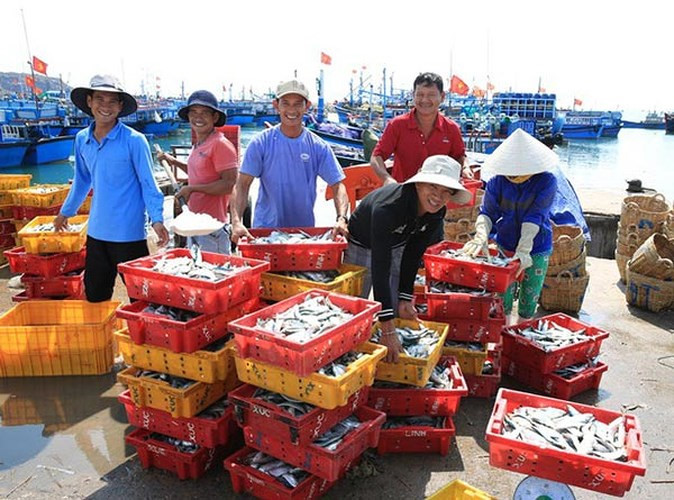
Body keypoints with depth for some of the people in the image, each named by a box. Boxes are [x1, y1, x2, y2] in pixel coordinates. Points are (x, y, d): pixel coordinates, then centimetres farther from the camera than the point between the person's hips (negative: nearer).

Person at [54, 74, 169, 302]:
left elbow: (148, 183, -8)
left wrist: (157, 219, -18)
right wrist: (65, 212, 27)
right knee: (94, 296, 17)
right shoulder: (82, 139, 5)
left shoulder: (134, 140, -11)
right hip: (96, 231, 6)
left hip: (129, 233, -5)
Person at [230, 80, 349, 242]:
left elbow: (337, 185, -4)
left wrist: (341, 218, -22)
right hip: (265, 229, -1)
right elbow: (242, 185, -10)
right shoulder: (261, 143, -6)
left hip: (305, 229, 2)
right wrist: (236, 222, -25)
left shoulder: (318, 146, -2)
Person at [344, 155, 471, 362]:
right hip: (361, 247, -5)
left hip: (393, 248, 6)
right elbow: (380, 267, -44)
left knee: (398, 313, 7)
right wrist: (387, 330, -46)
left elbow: (414, 254, -8)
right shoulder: (388, 207, -42)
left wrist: (405, 298, -10)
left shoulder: (436, 213, -21)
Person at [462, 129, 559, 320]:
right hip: (504, 245, 2)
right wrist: (481, 237, -38)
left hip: (536, 249, -1)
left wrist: (523, 250, -34)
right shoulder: (498, 180, -10)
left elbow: (534, 217, -25)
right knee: (502, 299, 6)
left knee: (529, 300, 10)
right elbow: (487, 212, -18)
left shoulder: (546, 181, -16)